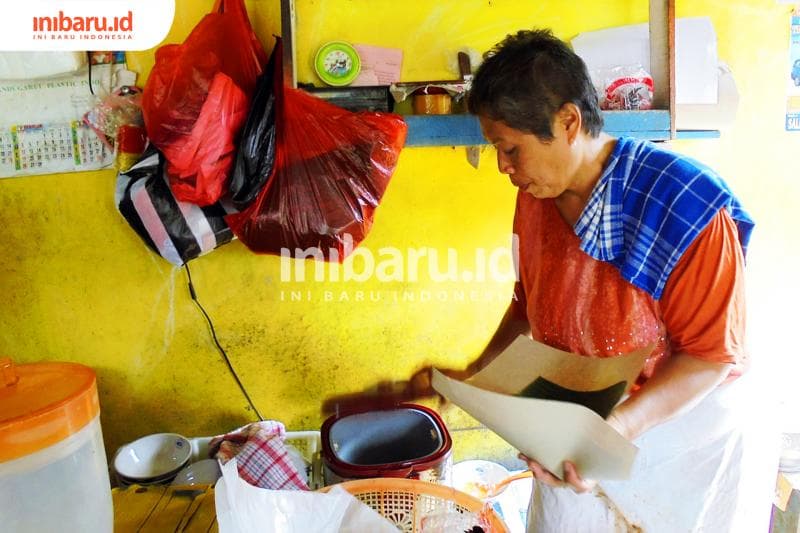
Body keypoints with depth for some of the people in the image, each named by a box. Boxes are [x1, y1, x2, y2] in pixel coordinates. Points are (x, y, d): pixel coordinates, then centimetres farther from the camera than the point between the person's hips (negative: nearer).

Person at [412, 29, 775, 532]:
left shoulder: (687, 207, -25)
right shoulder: (536, 196, -6)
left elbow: (710, 354, -20)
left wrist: (618, 427, -32)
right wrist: (480, 371, -2)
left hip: (677, 430, -4)